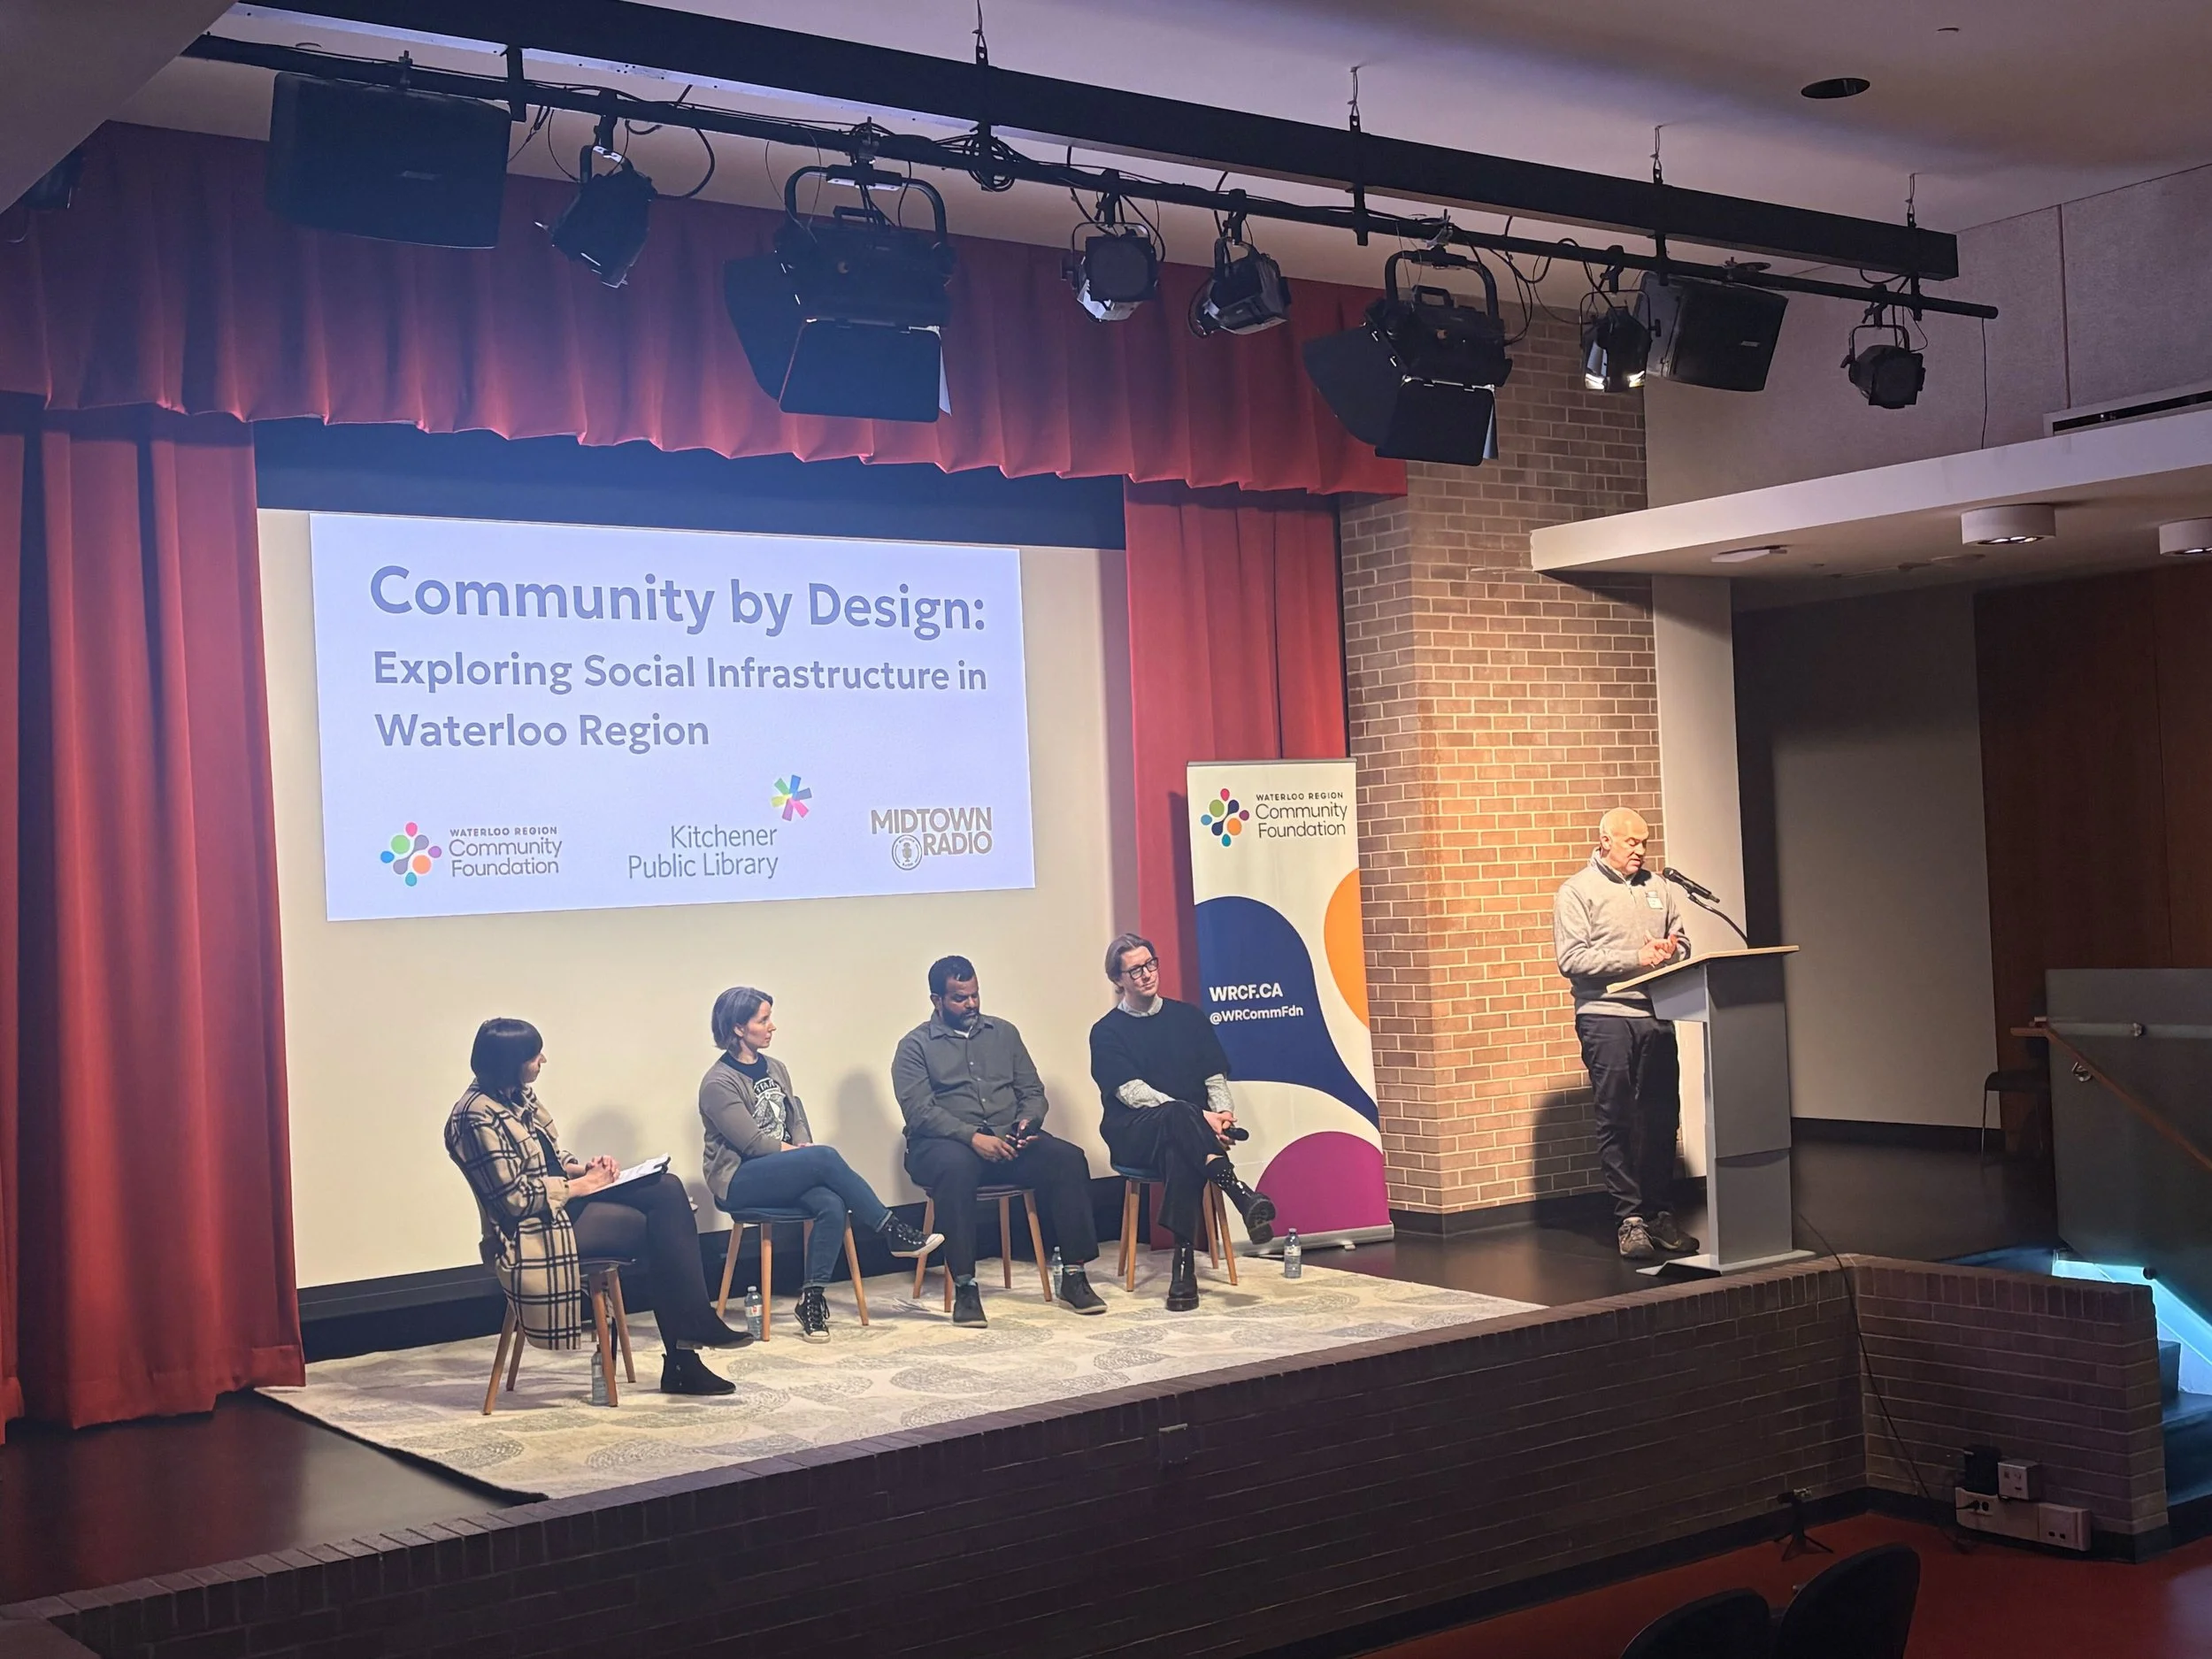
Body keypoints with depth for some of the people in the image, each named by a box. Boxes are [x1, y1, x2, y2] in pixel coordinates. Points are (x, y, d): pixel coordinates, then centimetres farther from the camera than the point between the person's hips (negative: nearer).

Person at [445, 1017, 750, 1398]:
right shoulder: (480, 1118, -19)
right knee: (661, 1228, -15)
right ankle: (681, 1359, -3)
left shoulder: (519, 1097, 10)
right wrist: (579, 1186, -13)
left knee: (667, 1189, -10)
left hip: (562, 1200, 9)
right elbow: (514, 1199, -21)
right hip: (535, 1227, -9)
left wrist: (584, 1167, 1)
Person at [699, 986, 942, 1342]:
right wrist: (803, 1153, -10)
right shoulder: (718, 1083, -9)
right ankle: (894, 1233, -20)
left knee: (832, 1205, -27)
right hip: (739, 1182, -7)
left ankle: (812, 1300, -24)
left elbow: (797, 1124, 13)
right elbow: (751, 1141, -14)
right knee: (826, 1157, -29)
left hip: (782, 1173, 7)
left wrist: (807, 1151, -8)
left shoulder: (774, 1069, 14)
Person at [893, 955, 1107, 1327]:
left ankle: (1073, 1276, -20)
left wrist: (1027, 1121, -7)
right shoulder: (915, 1046, 4)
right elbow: (919, 1111, -9)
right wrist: (973, 1137, -22)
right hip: (947, 1143, -4)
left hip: (1009, 1139, 4)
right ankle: (964, 1287, -36)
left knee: (1069, 1158, -23)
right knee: (956, 1166, -40)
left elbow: (1033, 1091, 17)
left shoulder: (1003, 1032, 18)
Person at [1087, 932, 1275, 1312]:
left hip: (1188, 1131, 2)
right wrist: (1199, 1118, -19)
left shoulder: (1187, 1017, 15)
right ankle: (1237, 1191, -49)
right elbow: (1132, 1092, -8)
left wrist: (1222, 1113, -12)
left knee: (1181, 1155, -38)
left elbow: (1215, 1078, 12)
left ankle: (1184, 1263, -42)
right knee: (1178, 1115, -39)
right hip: (1135, 1135, -2)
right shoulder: (1107, 1032, 4)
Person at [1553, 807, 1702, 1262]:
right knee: (1616, 1120, -3)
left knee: (1662, 1118, 6)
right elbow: (1571, 959, -10)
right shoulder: (1578, 891, -1)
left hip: (1656, 1015, 5)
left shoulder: (1656, 887, 16)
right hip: (1606, 1016, -5)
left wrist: (1669, 950, -2)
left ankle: (1659, 1214, 15)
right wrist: (1635, 958, -14)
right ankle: (1630, 1219, 2)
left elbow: (1681, 940, 22)